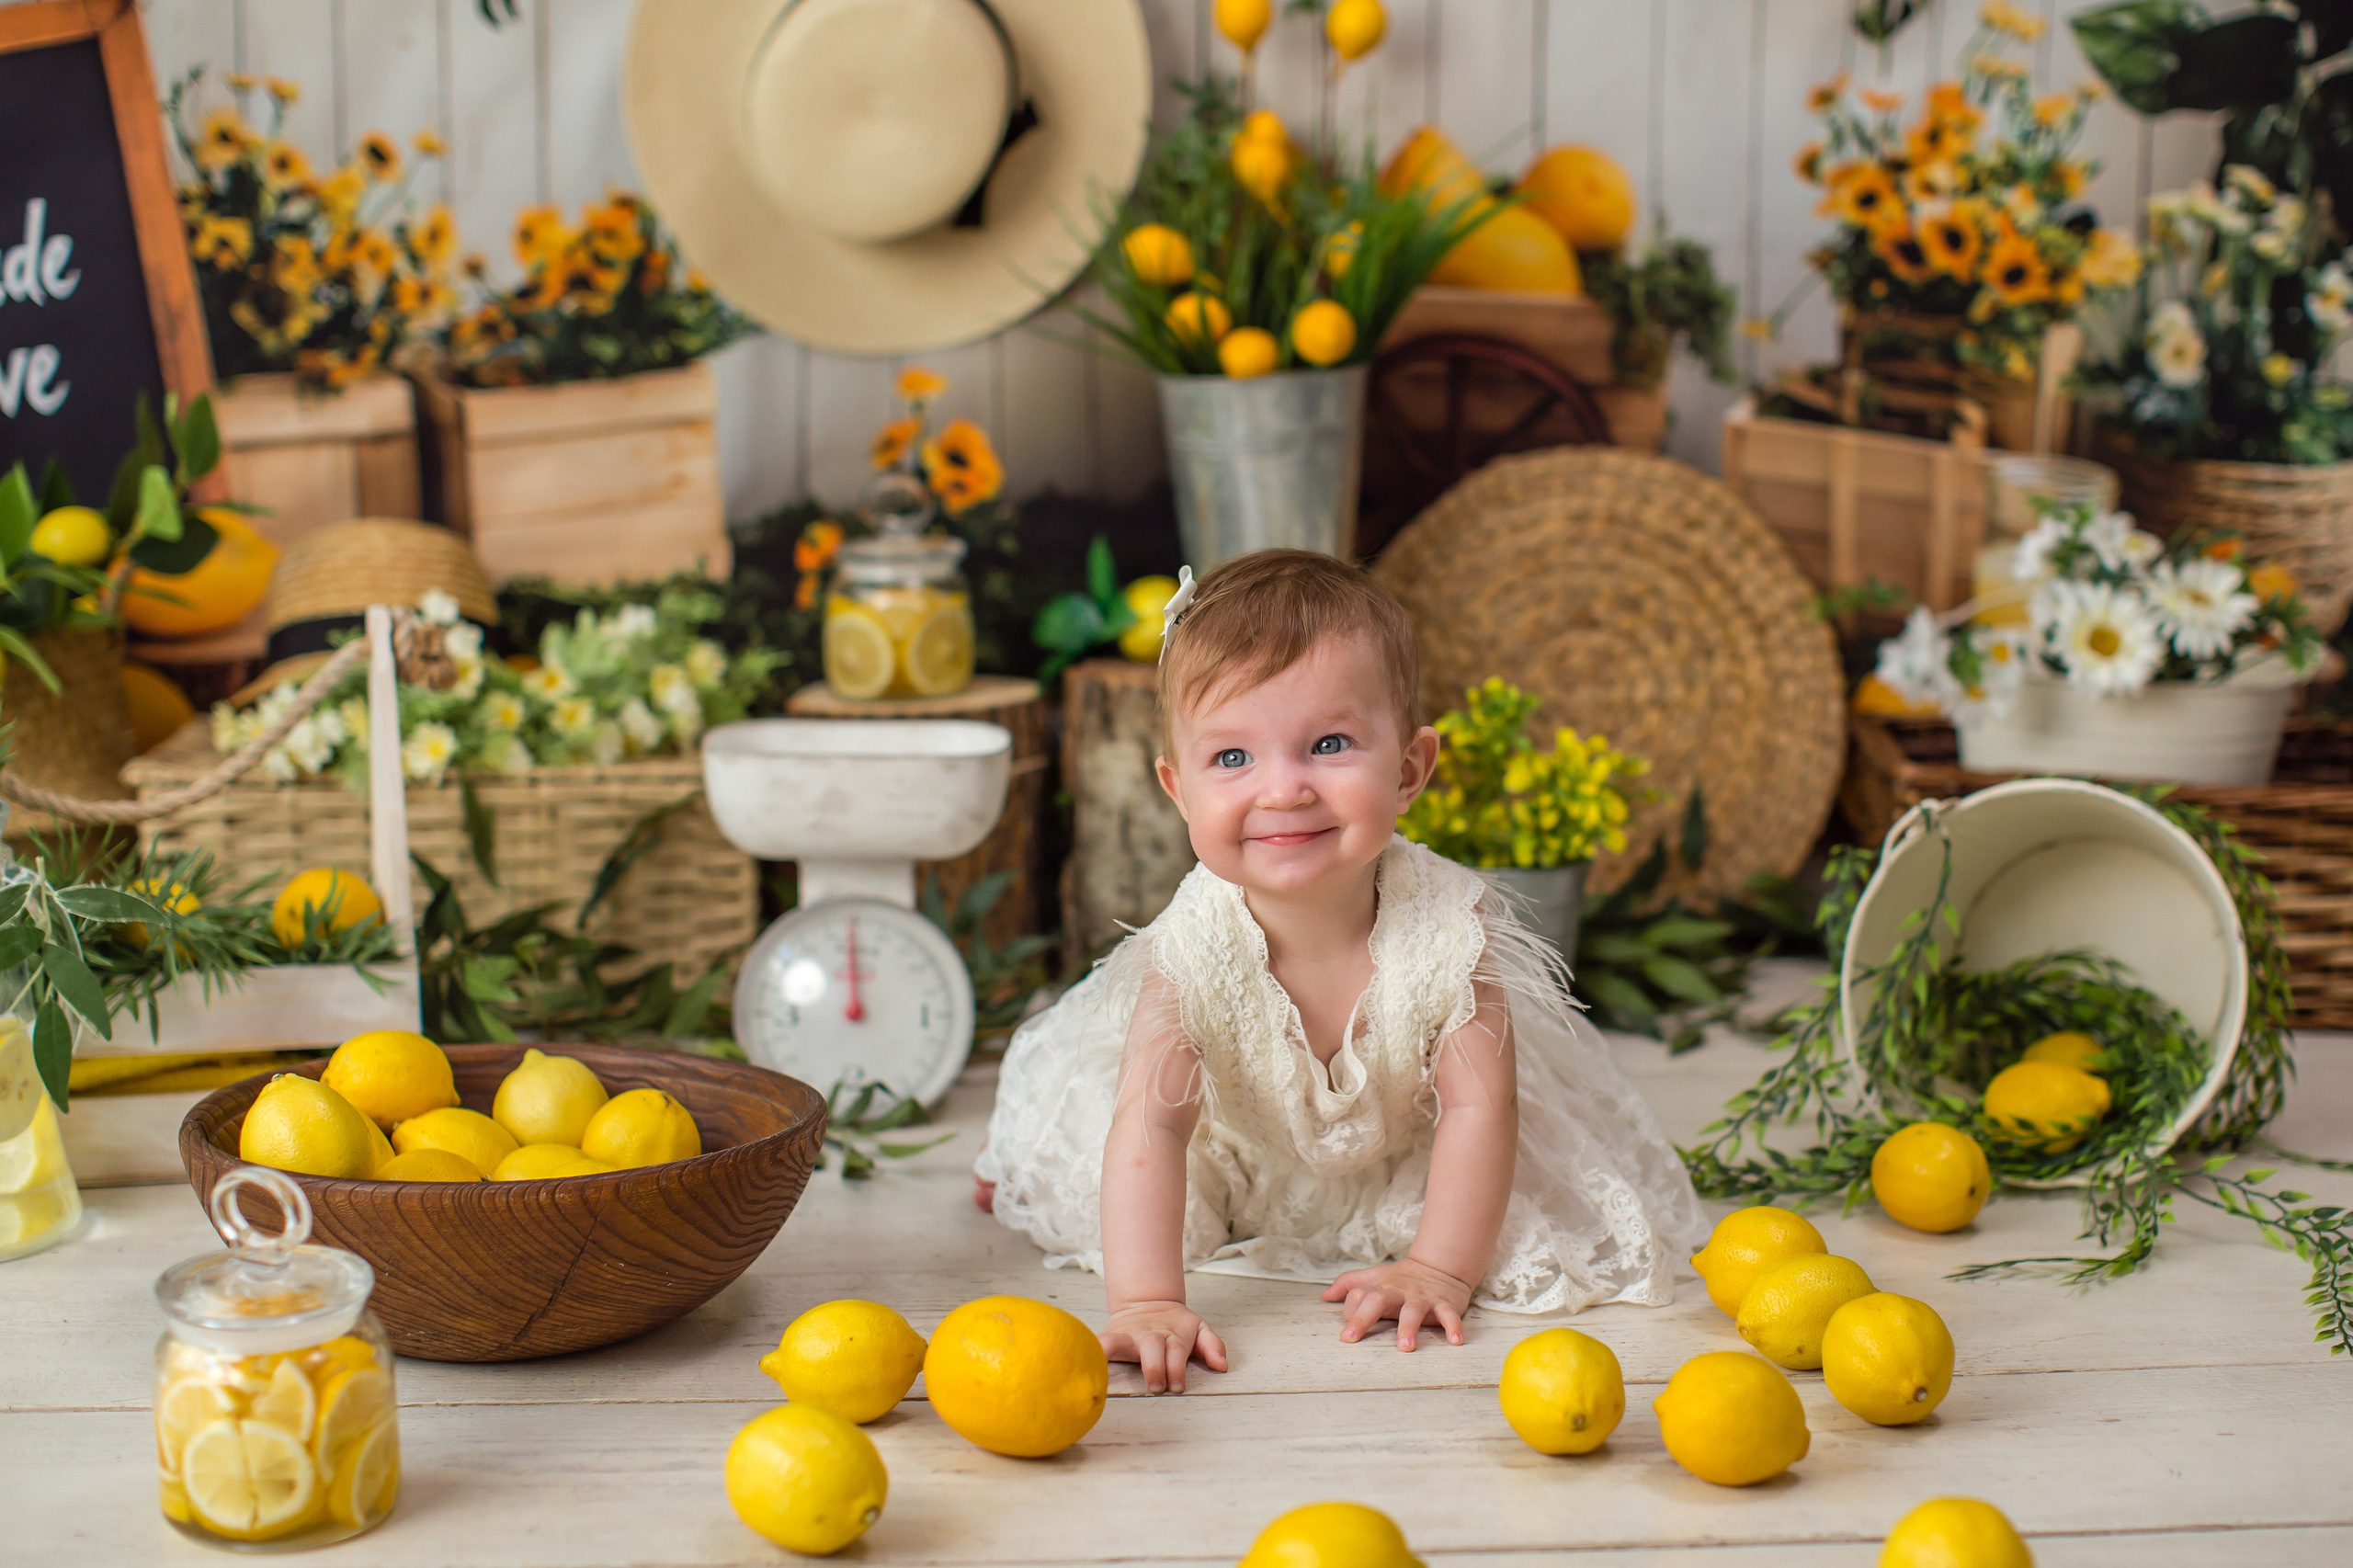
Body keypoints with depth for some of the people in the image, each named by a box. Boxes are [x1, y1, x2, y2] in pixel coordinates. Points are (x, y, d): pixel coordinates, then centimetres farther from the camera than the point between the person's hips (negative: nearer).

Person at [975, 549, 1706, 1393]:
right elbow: (1148, 1125, -39)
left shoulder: (1443, 927, -35)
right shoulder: (1194, 949, -35)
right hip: (1242, 1158, 0)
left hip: (1403, 1160, 0)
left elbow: (1479, 1107, -29)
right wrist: (1147, 1302, -48)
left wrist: (1437, 1270, -33)